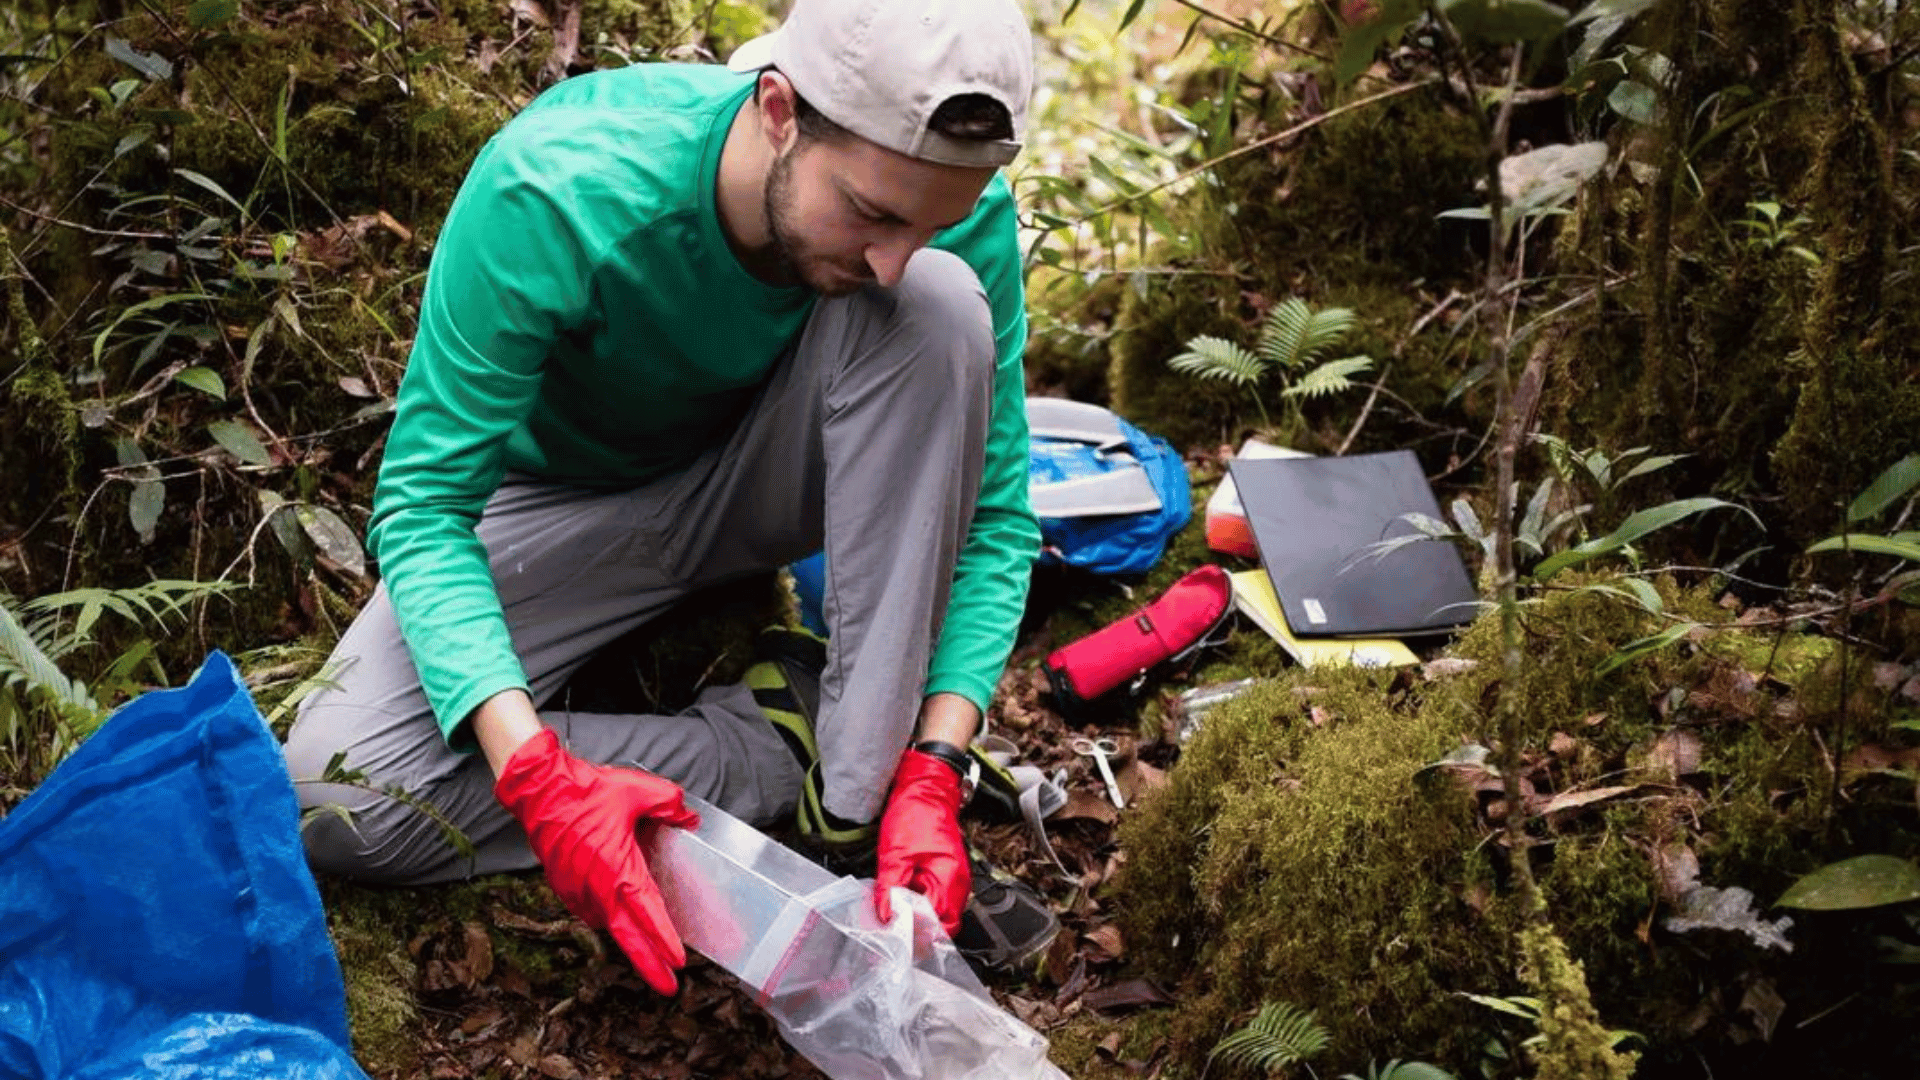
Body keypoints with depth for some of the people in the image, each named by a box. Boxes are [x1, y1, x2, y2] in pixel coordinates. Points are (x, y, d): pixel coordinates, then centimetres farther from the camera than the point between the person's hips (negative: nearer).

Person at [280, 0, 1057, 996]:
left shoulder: (956, 208, -25)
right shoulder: (551, 195, -35)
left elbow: (996, 513, -18)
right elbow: (421, 505, -29)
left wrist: (934, 768, -33)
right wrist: (538, 773, -44)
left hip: (764, 483, 2)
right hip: (566, 498, -1)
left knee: (940, 303, -30)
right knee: (332, 798, -26)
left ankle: (867, 790, -24)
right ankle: (788, 746, -14)